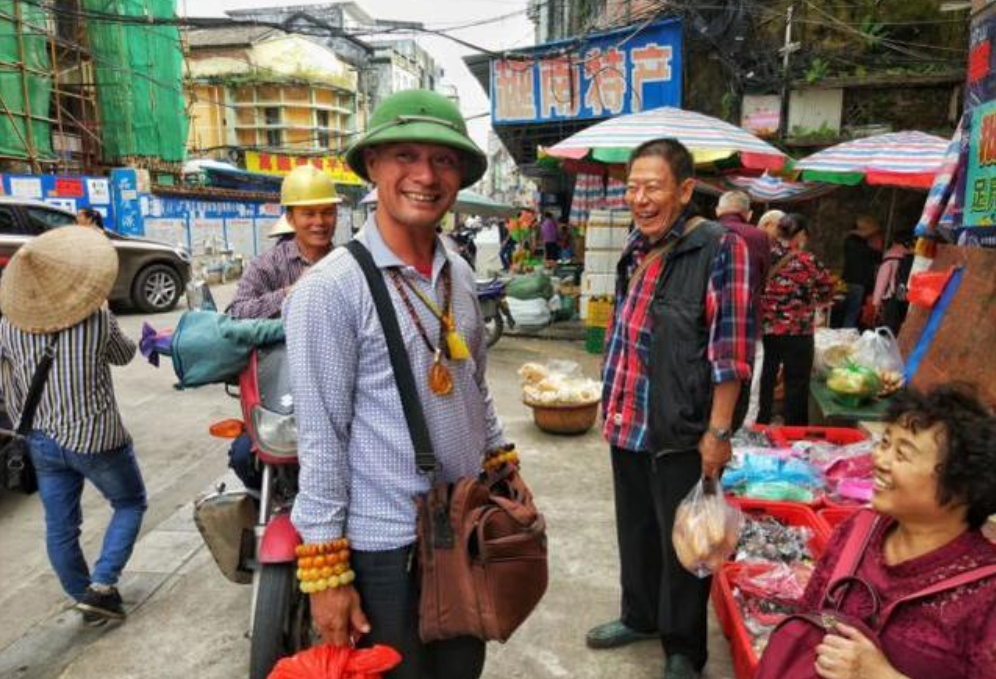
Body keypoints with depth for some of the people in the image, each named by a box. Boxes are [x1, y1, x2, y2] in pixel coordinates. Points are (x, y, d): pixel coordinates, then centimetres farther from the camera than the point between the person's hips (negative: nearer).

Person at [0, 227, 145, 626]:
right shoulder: (97, 318, -19)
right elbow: (124, 355, 1)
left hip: (44, 441, 5)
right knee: (130, 504, 17)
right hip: (96, 438, -4)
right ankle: (101, 586, 6)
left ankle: (87, 599, 29)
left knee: (60, 528, 15)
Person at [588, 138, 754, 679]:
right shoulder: (635, 250, 9)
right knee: (634, 528, 22)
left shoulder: (718, 249, -13)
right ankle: (640, 616, 44)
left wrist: (718, 432, -17)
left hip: (681, 433, -7)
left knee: (681, 544, 10)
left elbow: (731, 348, -16)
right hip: (627, 426, 7)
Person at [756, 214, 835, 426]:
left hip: (766, 328, 4)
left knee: (767, 379, 16)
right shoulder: (808, 261, -10)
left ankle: (762, 426, 27)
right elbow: (828, 292, 2)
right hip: (797, 331, -4)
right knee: (796, 385, 6)